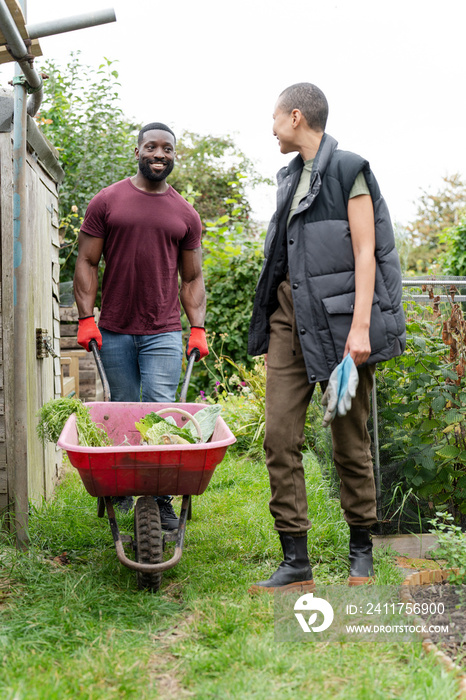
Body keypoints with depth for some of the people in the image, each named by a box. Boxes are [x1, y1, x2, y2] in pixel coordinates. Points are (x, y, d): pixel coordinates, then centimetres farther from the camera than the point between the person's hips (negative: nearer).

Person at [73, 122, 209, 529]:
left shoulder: (186, 215, 10)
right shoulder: (107, 202, 5)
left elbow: (192, 278, 13)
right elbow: (87, 263, 4)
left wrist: (198, 329, 3)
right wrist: (86, 317, -5)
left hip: (164, 333, 0)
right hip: (114, 331, 0)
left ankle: (162, 499, 2)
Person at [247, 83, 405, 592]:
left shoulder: (348, 169, -2)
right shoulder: (290, 175, 20)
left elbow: (365, 252, -9)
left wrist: (360, 326, -17)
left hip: (337, 316, -6)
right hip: (289, 316, 7)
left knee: (349, 440, 2)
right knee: (280, 436, -4)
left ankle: (361, 550, 21)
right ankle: (296, 563, 2)